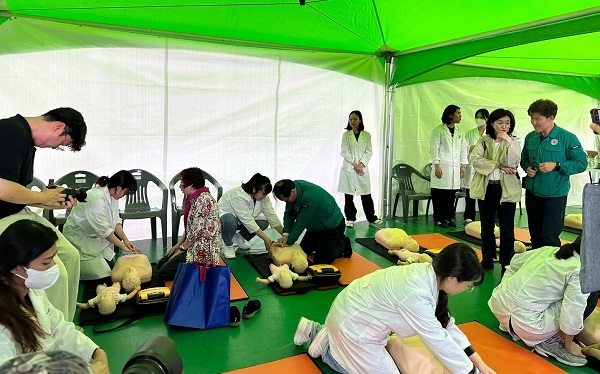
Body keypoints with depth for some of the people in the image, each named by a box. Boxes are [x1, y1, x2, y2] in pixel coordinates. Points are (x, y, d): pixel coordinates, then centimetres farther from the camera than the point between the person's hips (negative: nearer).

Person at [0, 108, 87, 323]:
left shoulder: (26, 138, 9)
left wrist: (52, 204, 5)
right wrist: (42, 197, -12)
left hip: (20, 214, 10)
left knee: (70, 255, 11)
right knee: (54, 272, -15)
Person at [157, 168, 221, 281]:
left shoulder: (203, 200, -24)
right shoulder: (194, 198, 9)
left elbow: (196, 232, -22)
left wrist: (182, 248, -10)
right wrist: (178, 245, 10)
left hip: (203, 250, -11)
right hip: (193, 245, 11)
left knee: (164, 272, -10)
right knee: (161, 264, 12)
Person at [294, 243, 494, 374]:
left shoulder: (430, 274, -8)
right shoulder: (416, 295, -35)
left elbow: (446, 324, 2)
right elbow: (440, 340, -26)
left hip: (357, 313, 9)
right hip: (354, 323, -9)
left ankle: (315, 330, 30)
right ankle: (327, 348, 12)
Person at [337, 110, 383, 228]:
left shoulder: (366, 135, 6)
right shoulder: (346, 135, 3)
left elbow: (369, 151, 2)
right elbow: (344, 151, -4)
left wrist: (361, 164, -12)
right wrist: (354, 164, -12)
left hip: (362, 168, 1)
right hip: (348, 168, 0)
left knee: (366, 195, 4)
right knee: (348, 195, 2)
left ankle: (372, 218, 15)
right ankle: (350, 218, 12)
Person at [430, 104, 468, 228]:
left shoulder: (460, 132, 13)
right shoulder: (438, 130, -3)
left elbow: (463, 149, 15)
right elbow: (434, 148, -6)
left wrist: (463, 165, 9)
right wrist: (436, 165, -12)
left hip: (455, 168, 5)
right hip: (442, 168, -5)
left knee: (452, 195, 6)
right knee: (439, 195, -3)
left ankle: (449, 218, 17)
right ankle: (439, 219, 7)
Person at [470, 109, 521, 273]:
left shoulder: (514, 142, 2)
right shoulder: (483, 141, 5)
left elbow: (512, 163, -14)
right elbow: (475, 160, -11)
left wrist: (508, 141, -21)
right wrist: (498, 166, -15)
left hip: (506, 189, -2)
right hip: (486, 188, 2)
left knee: (507, 229, 1)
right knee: (487, 227, 12)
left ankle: (507, 264, 10)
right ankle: (487, 259, 26)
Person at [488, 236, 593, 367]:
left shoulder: (548, 250, 8)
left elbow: (515, 262, 20)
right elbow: (572, 313, -15)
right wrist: (568, 345, 2)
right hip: (524, 325, -7)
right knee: (591, 297, 1)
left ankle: (508, 323, 21)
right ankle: (550, 341, 3)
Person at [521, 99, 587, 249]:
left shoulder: (567, 138, -10)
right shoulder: (530, 137, 3)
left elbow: (581, 163, -10)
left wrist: (556, 166, -21)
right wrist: (527, 168, -5)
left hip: (555, 195, -5)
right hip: (532, 193, 5)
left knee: (549, 236, -2)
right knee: (535, 235, 15)